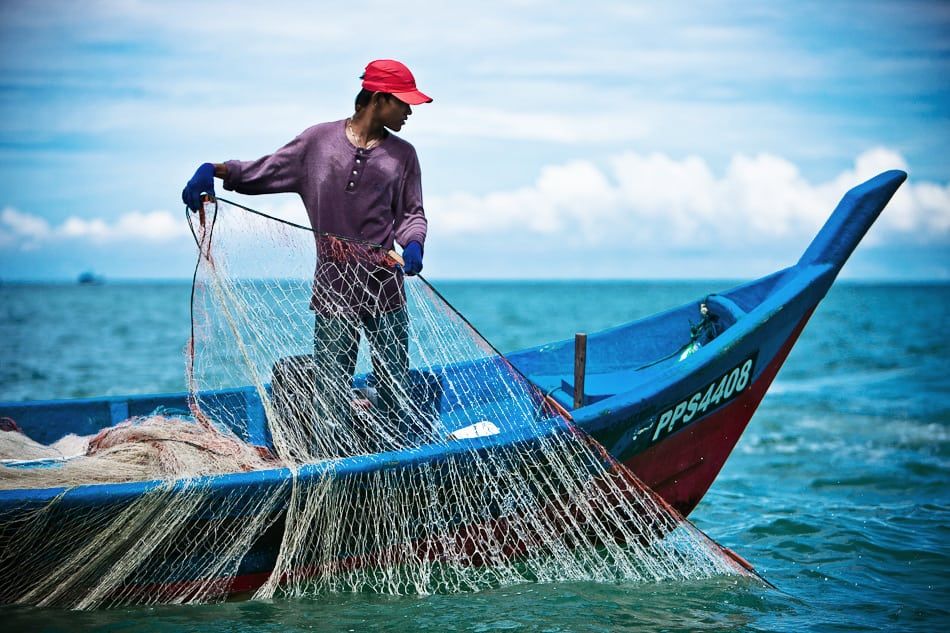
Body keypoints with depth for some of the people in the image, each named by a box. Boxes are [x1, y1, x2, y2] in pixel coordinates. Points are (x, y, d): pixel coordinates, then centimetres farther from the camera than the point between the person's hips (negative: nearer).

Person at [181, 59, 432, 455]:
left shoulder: (402, 154, 10)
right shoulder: (318, 140, 5)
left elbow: (413, 213, 10)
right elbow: (260, 174, 9)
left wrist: (412, 244, -12)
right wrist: (214, 169, -7)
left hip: (386, 288, 1)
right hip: (333, 286, -1)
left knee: (394, 385, 2)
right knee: (331, 388, 0)